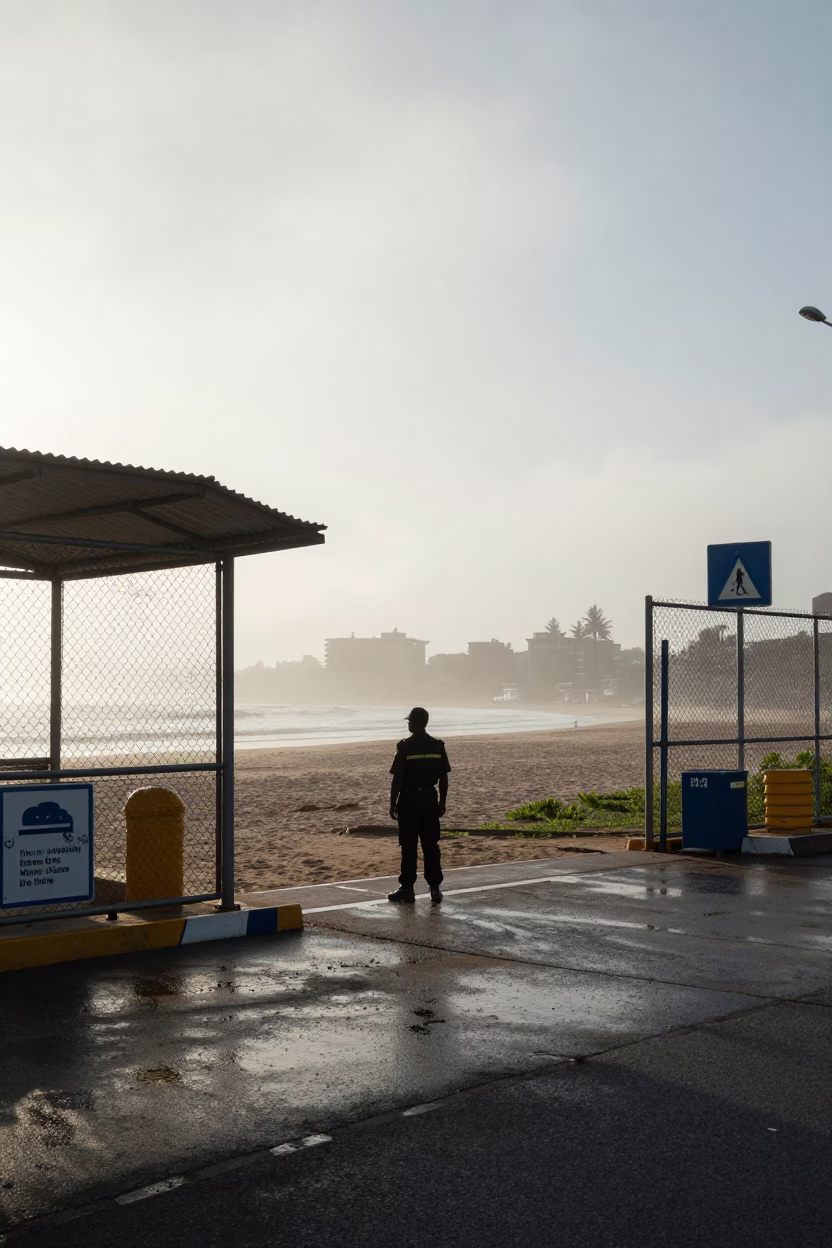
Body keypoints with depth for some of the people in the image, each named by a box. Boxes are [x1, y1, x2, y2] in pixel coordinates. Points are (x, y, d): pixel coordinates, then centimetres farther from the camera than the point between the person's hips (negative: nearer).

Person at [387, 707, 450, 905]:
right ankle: (435, 887, 7)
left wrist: (392, 804, -4)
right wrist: (442, 802, 14)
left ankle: (407, 888, 7)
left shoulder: (405, 747, -12)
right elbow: (444, 777, 5)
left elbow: (397, 779, -12)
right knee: (431, 845, 8)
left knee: (409, 847, 3)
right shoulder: (438, 746, 2)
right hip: (430, 798, 4)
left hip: (409, 799, -4)